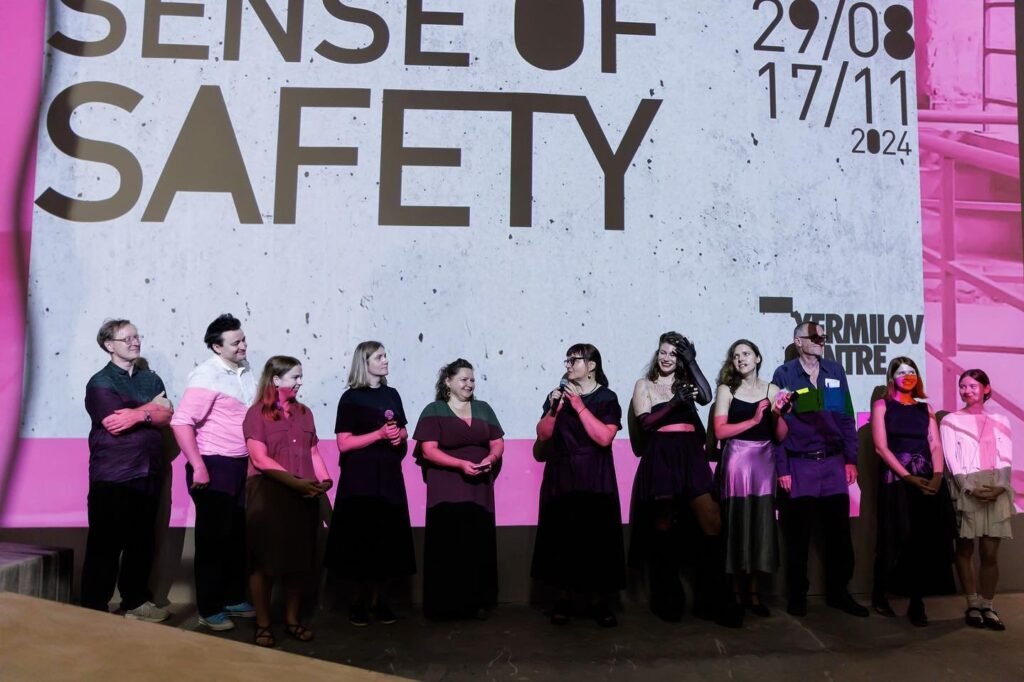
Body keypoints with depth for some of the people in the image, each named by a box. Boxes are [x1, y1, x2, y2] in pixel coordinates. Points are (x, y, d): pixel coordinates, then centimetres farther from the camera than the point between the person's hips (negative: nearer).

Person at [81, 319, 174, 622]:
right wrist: (151, 406, -8)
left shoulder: (151, 378, 12)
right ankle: (95, 609, 12)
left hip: (148, 473, 5)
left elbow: (168, 416, -1)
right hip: (112, 477, -5)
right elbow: (115, 424, -16)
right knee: (105, 544, 1)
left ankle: (135, 601, 25)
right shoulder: (100, 382, -4)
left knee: (142, 541, 13)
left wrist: (137, 413, -17)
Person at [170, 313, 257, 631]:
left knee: (239, 535, 15)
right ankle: (209, 609, 17)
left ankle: (234, 598, 29)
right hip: (215, 466, -7)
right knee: (213, 537, 4)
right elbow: (181, 422, -22)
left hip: (242, 465, 7)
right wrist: (198, 467, -23)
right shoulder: (208, 376, -15)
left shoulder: (244, 370, 7)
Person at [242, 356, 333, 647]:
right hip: (268, 495, -5)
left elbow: (313, 452, 12)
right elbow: (260, 459, -12)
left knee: (299, 560, 9)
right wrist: (295, 481, -18)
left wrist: (325, 479, -5)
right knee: (265, 561, 3)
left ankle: (292, 620, 22)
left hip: (304, 497, 5)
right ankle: (263, 624, 14)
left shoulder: (304, 412, 12)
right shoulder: (257, 413, -4)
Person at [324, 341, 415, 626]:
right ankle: (359, 601, 16)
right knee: (361, 540, 0)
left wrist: (399, 436, -3)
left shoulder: (392, 395, 11)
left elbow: (403, 432, 20)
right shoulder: (351, 398, -5)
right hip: (360, 478, -4)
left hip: (389, 476, 5)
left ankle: (379, 600, 15)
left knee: (389, 539, 3)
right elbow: (343, 443, -11)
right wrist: (379, 434, -17)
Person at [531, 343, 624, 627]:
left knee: (596, 536, -3)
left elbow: (604, 437, -15)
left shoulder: (607, 398, -1)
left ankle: (599, 599, 8)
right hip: (561, 478, 2)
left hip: (594, 479, -2)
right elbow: (543, 436, 3)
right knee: (561, 536, -1)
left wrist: (579, 405, -15)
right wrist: (554, 409, -12)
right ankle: (564, 598, 10)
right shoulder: (557, 395, 8)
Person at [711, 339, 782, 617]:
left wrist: (780, 414, -12)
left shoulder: (772, 390, 9)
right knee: (737, 524, 0)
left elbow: (780, 436, 5)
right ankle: (737, 593, 10)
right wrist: (753, 420, -12)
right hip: (737, 460, -2)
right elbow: (720, 430, -7)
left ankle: (755, 594, 11)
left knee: (763, 525, 1)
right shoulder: (726, 390, 4)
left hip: (765, 461, 2)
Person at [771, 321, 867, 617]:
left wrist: (851, 459, 4)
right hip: (799, 465, -3)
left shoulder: (835, 371, 8)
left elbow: (846, 417, 10)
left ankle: (838, 592, 24)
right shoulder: (784, 374, -3)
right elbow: (777, 423, -4)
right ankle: (797, 596, 19)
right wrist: (781, 468, -8)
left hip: (833, 462, 3)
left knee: (839, 530, 9)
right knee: (798, 533, 6)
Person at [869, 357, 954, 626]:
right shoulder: (882, 406, 3)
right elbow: (881, 447, -6)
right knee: (896, 538, -2)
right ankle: (879, 595, 15)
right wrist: (908, 476, -15)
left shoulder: (925, 408, 15)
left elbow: (935, 446, 6)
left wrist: (937, 476, -12)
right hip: (895, 479, -4)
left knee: (925, 541, 1)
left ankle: (917, 603, 9)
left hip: (927, 480, 4)